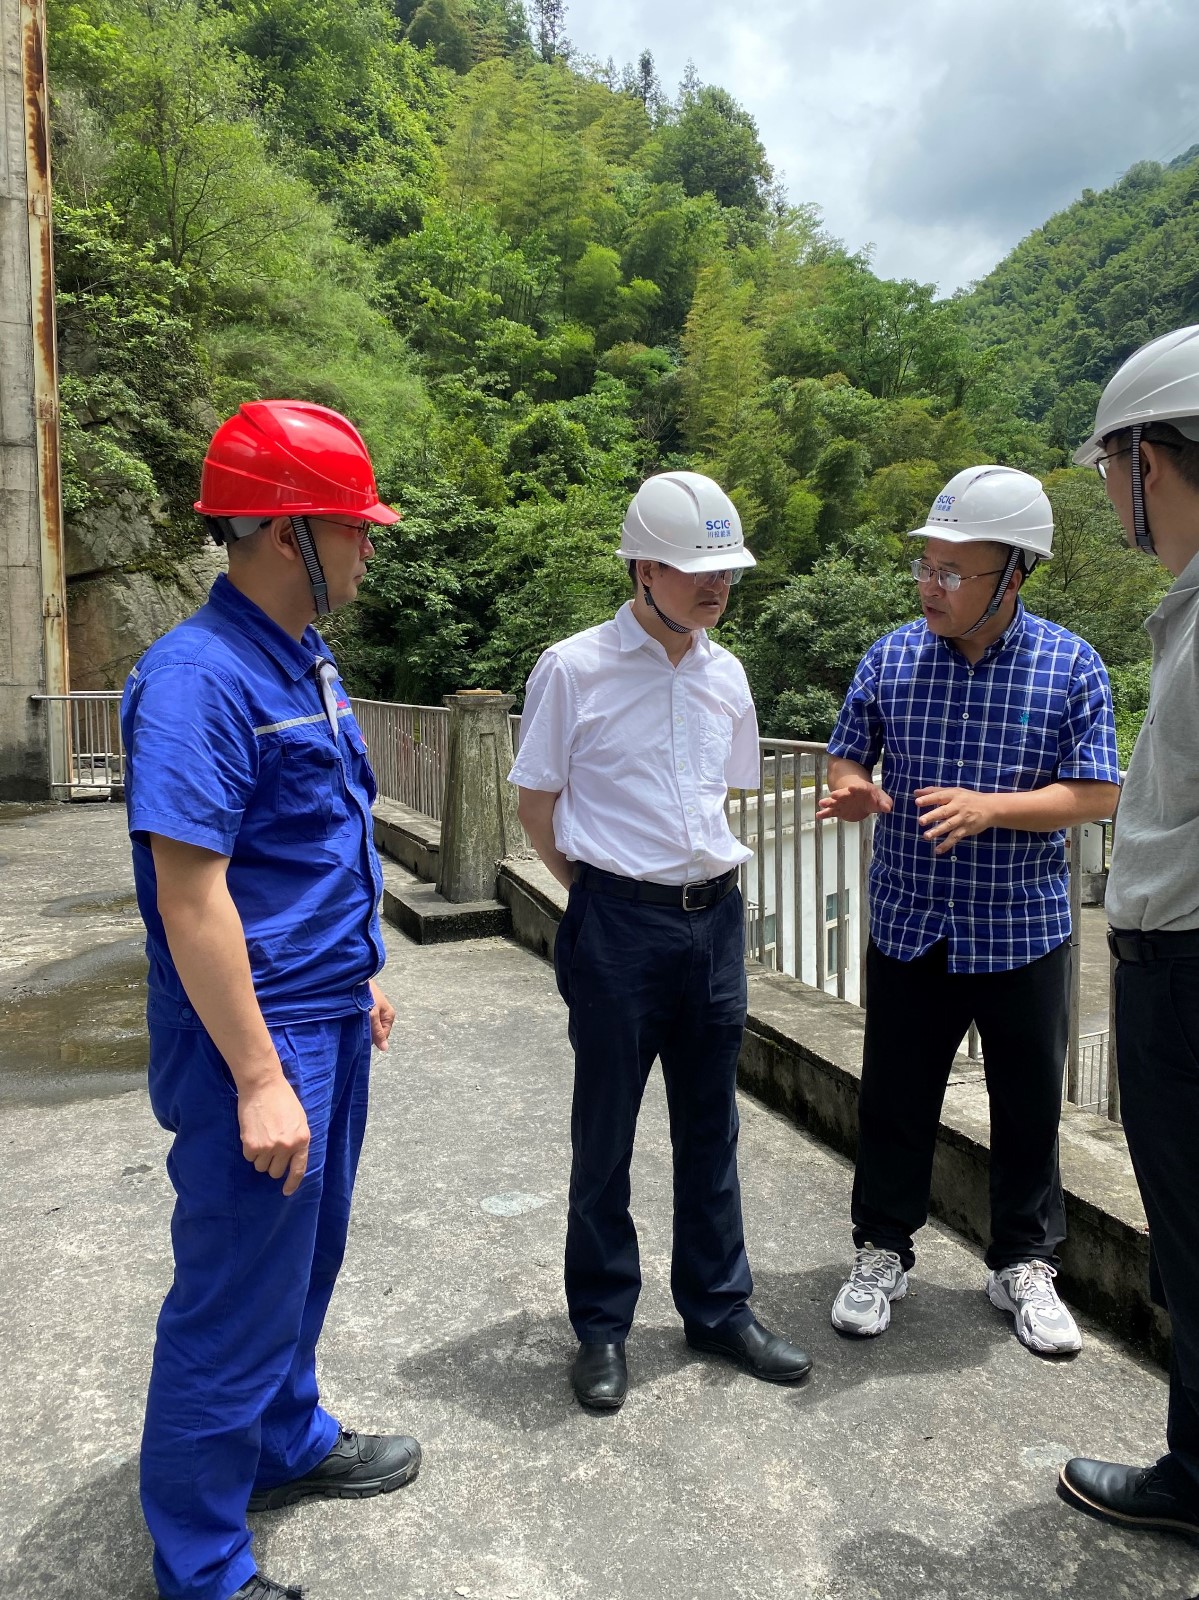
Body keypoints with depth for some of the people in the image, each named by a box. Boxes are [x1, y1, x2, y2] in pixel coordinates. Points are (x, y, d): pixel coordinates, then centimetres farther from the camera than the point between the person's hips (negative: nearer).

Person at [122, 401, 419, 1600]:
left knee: (304, 1259, 25)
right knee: (237, 1301, 7)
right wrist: (260, 1081, -22)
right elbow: (190, 895, -23)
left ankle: (290, 1445, 47)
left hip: (328, 1018, 9)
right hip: (258, 1037, -9)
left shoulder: (306, 661, 8)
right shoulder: (197, 676, -21)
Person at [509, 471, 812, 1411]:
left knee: (711, 1127, 16)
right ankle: (602, 1326, 27)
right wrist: (602, 891, 1)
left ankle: (718, 1307, 34)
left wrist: (702, 876, 11)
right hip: (618, 922, -5)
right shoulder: (575, 669, -10)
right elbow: (537, 801, -2)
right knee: (605, 1136, 9)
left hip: (716, 917, 5)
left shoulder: (725, 673, 6)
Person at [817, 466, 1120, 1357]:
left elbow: (1098, 794, -8)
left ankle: (1024, 1266, 33)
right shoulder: (892, 657, -2)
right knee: (896, 1101, 11)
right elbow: (847, 758, 7)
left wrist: (989, 807, -23)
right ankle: (883, 1252, 30)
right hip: (908, 929, 1)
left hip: (1023, 932, -1)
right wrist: (855, 791, -17)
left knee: (1028, 1107, 13)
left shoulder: (1071, 667, -7)